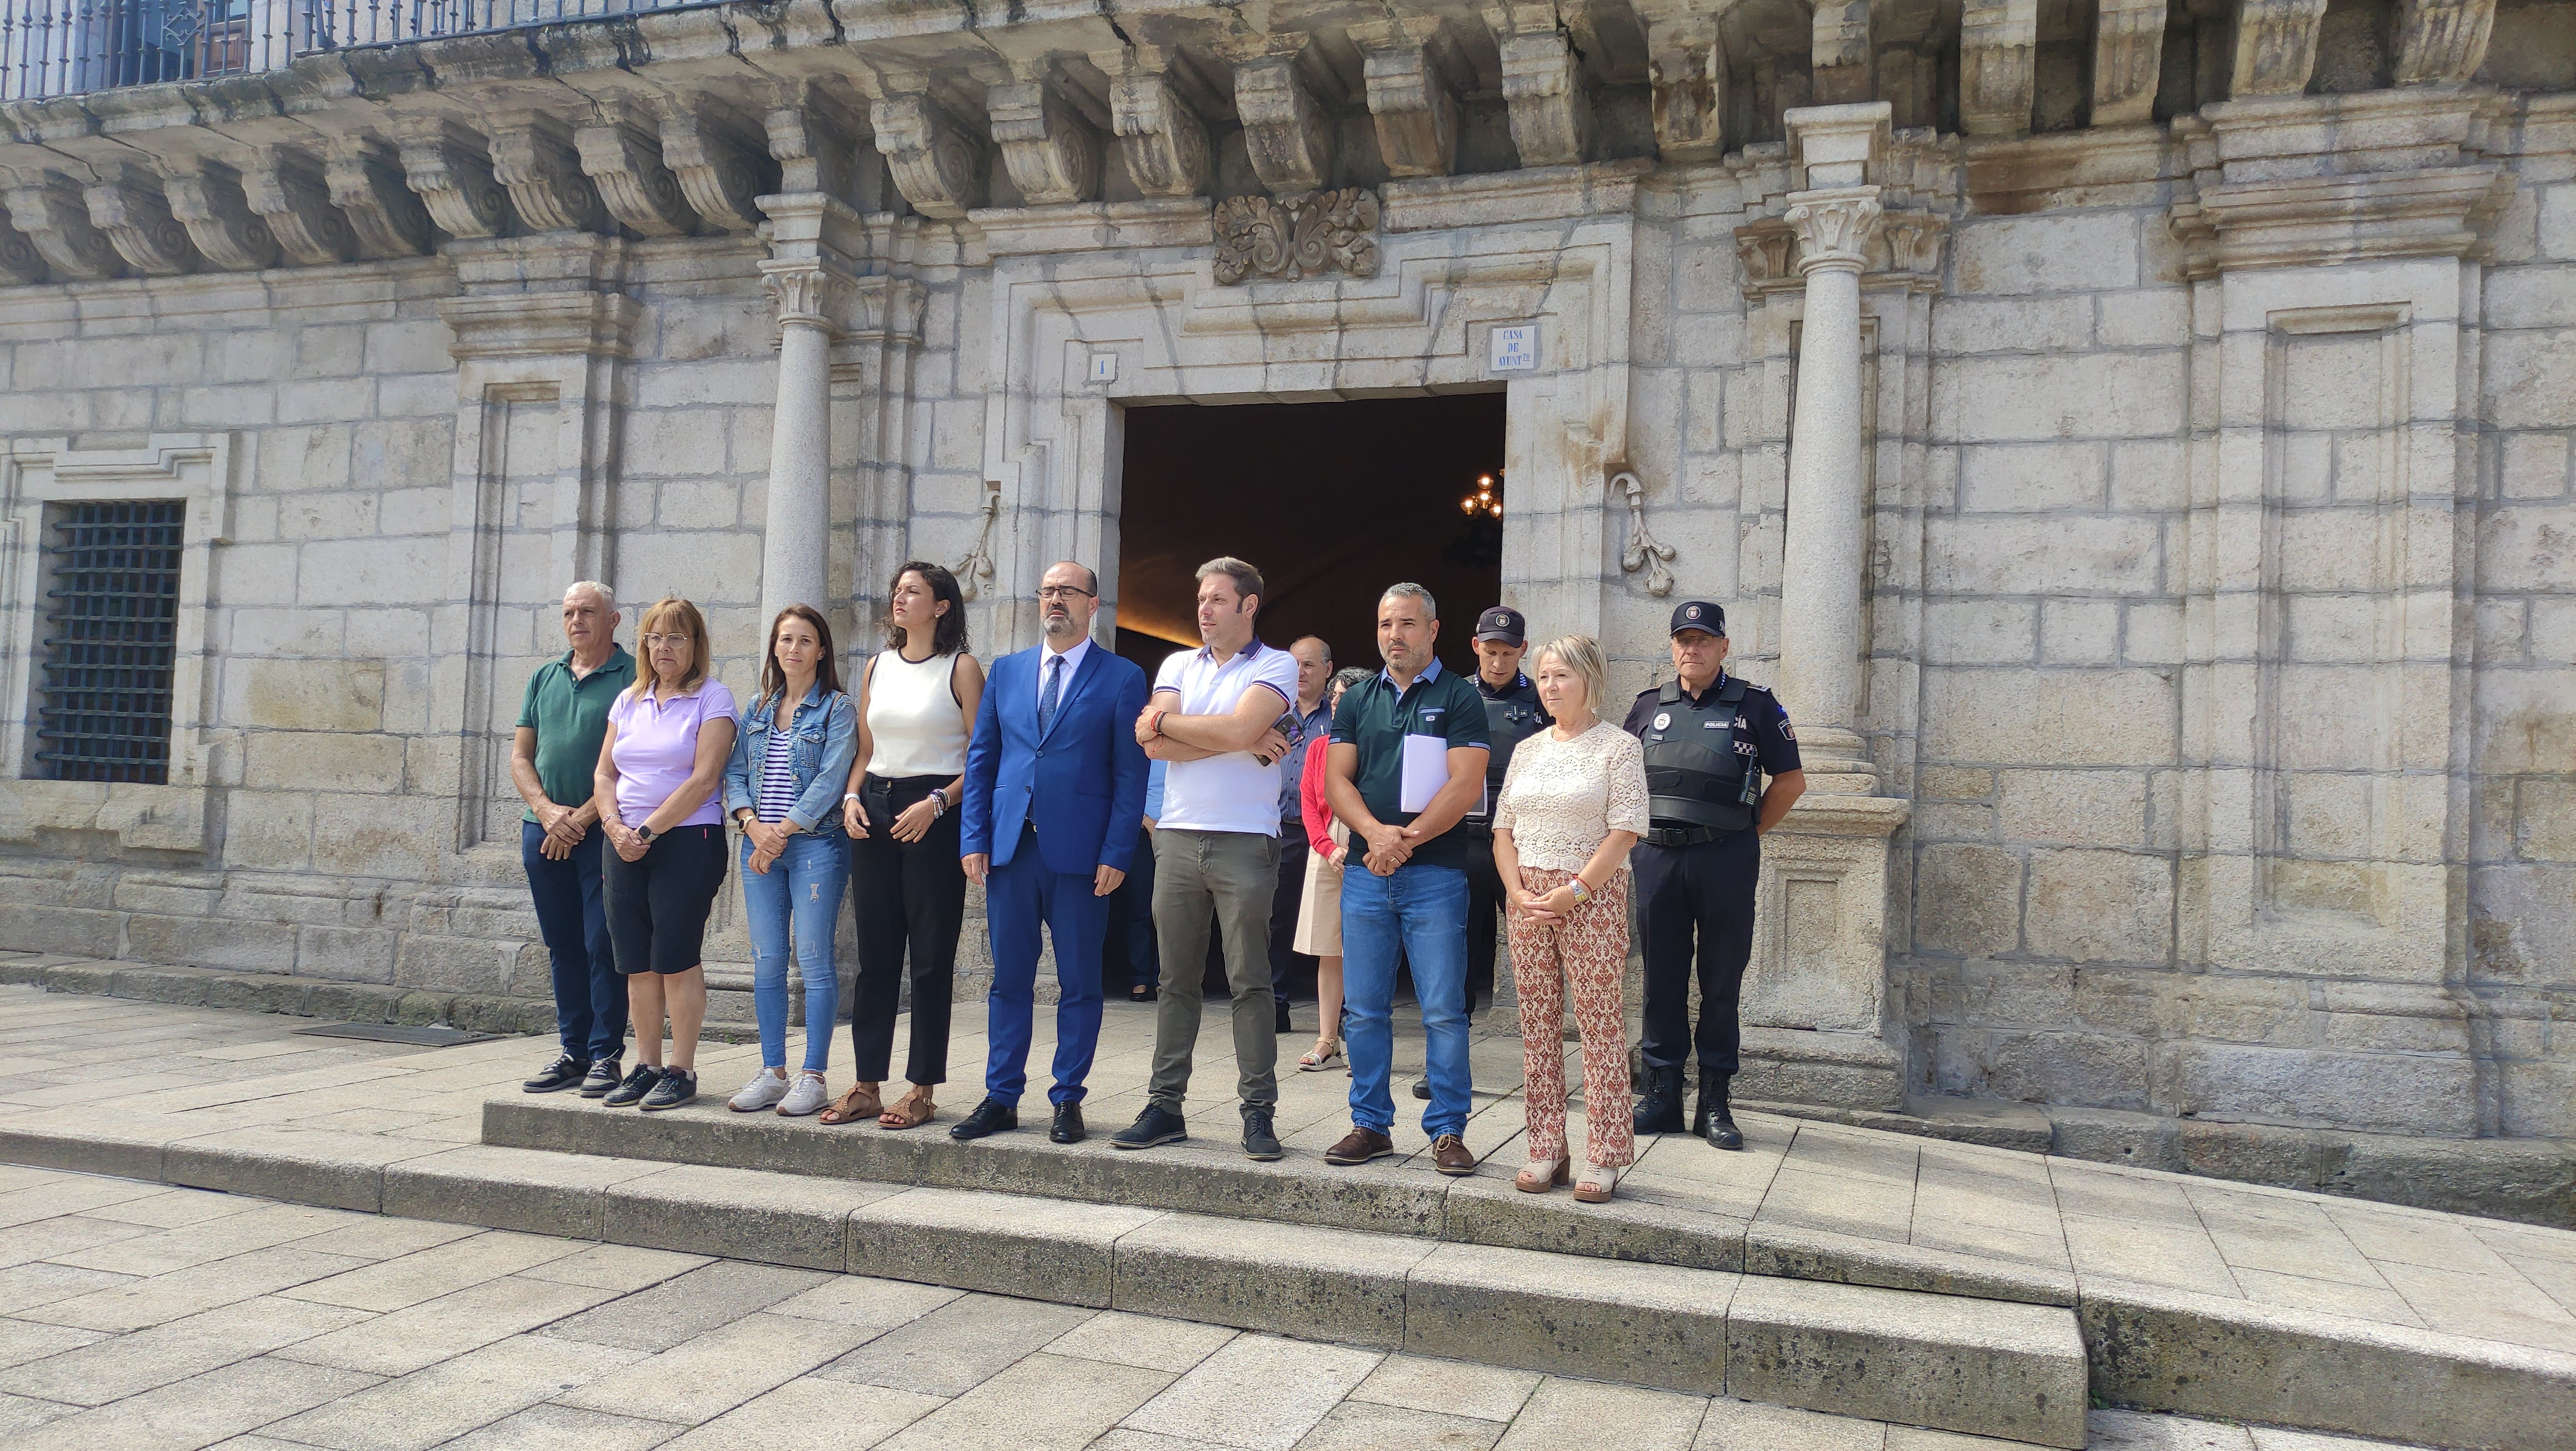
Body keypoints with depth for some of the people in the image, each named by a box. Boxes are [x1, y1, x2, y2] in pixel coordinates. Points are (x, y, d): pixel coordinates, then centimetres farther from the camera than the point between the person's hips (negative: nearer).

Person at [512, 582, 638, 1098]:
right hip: (546, 833, 6)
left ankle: (607, 1055, 4)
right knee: (563, 947, 10)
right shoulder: (544, 679, 15)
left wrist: (584, 816, -14)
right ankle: (573, 1051, 18)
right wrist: (547, 810, -5)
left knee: (602, 945, -4)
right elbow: (520, 755, 13)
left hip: (604, 835, -6)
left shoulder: (633, 677, -3)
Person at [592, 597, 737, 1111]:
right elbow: (604, 773, 14)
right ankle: (646, 1066, 15)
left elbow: (704, 780, -12)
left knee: (676, 957, -5)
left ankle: (682, 1070, 4)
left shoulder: (712, 698, -3)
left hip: (687, 842, -6)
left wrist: (649, 829, -12)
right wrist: (615, 827, -3)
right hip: (626, 847, 6)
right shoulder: (629, 700, 15)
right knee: (637, 961, 6)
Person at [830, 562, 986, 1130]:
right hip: (874, 811, 6)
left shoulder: (960, 668, -2)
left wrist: (936, 803, -17)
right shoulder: (878, 667, 15)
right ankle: (867, 1085, 14)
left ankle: (922, 1089, 6)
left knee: (931, 955, -1)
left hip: (934, 816, -5)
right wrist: (851, 797, 1)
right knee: (874, 952, 7)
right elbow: (865, 749, 18)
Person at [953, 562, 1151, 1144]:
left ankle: (1068, 1100, 15)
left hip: (1080, 851, -3)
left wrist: (1116, 855, -9)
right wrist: (974, 838, 2)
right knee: (1009, 979, 8)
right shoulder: (1006, 671, 13)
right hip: (1010, 848, 3)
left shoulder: (1122, 678, 1)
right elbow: (981, 759, 12)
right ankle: (1001, 1099, 17)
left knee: (1079, 984, 4)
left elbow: (1130, 774, -2)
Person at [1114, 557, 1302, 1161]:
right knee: (1176, 980, 7)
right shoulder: (1178, 665, 15)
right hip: (1178, 836, 4)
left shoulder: (1276, 666, 3)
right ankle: (1164, 1107, 12)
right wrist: (1246, 742, -7)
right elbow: (1155, 745, -1)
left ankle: (1259, 1112, 4)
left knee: (1250, 981, -1)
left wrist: (1167, 722, -1)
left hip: (1245, 841, -4)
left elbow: (1238, 728, -16)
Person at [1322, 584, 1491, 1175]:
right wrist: (1375, 832, -12)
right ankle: (1370, 1126, 17)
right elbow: (1336, 780, 7)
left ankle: (1448, 1131, 6)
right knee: (1365, 1010, 7)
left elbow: (1465, 784, -8)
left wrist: (1407, 838, -14)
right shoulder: (1358, 700, 14)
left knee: (1443, 1011, -3)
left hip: (1435, 875, -4)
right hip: (1365, 876, 4)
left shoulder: (1459, 699, 2)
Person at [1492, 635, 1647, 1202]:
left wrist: (1572, 893, -15)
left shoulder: (1619, 747, -1)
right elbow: (1503, 830, 12)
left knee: (1599, 1021, -4)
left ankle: (1604, 1158, 3)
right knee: (1537, 1023, 6)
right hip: (1528, 897, 5)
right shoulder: (1527, 750, 14)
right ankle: (1545, 1151, 13)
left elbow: (1624, 832, -9)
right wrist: (1519, 893, -3)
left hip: (1592, 895, -5)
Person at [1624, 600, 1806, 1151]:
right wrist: (1645, 827, 10)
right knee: (1662, 980, 6)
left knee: (1721, 982, 3)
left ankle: (1714, 1104, 10)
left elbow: (1791, 780, 6)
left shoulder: (1755, 704, 2)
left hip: (1726, 860, -2)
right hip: (1657, 858, 3)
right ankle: (1662, 1096, 14)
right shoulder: (1649, 706, 11)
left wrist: (1746, 832, 3)